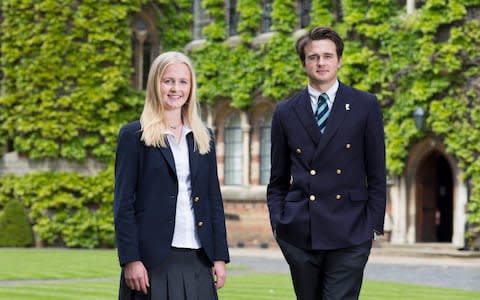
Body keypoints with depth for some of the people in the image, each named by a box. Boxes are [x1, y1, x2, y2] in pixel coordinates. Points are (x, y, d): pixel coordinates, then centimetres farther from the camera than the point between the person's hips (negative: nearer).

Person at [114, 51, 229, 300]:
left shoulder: (203, 138, 15)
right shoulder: (134, 136, 2)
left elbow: (214, 201, 15)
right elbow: (123, 203, -3)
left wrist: (220, 257, 8)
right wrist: (130, 260, -12)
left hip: (197, 261, 4)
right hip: (153, 260, -4)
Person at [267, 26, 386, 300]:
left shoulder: (366, 106, 4)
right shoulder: (285, 112, 9)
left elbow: (377, 173, 4)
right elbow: (278, 179, 14)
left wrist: (375, 225, -1)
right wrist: (277, 223, 3)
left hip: (349, 235, -2)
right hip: (298, 234, 2)